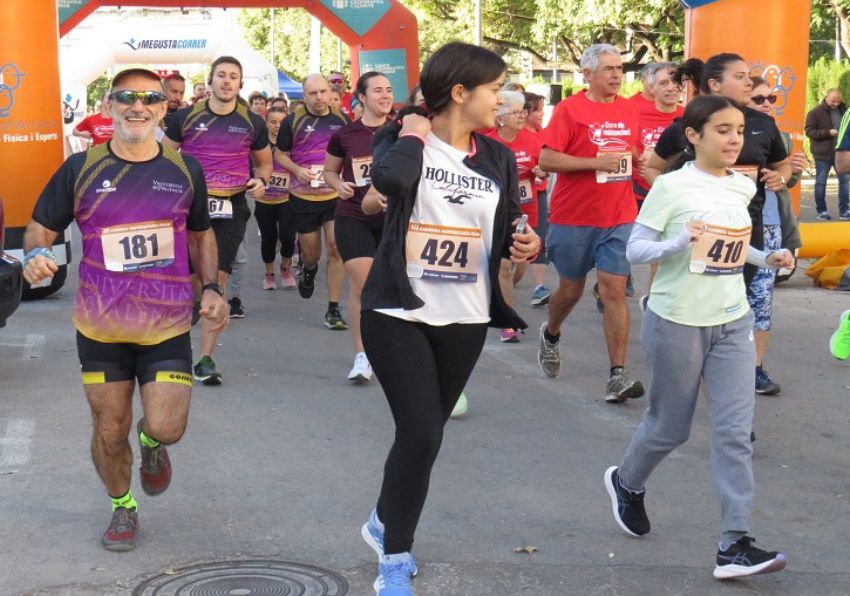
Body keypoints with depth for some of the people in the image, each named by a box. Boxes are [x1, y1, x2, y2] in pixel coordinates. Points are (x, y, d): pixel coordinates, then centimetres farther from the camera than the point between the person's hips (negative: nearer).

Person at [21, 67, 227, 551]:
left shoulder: (185, 169, 2)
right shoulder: (81, 169, -4)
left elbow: (200, 235, 15)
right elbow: (41, 228, 2)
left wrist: (212, 288, 3)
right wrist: (36, 255, -21)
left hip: (168, 324, 0)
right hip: (100, 325, 0)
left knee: (166, 428, -11)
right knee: (109, 431, 8)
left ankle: (151, 445, 28)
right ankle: (123, 506, 37)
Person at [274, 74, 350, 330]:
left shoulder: (342, 120, 4)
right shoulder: (293, 121, -2)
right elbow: (280, 154, 4)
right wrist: (297, 170, -14)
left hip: (336, 196, 0)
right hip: (303, 197, 0)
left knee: (336, 249, -9)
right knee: (311, 254, 11)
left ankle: (333, 309, -1)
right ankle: (308, 269, 49)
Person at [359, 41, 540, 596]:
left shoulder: (498, 158, 6)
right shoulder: (403, 138, -7)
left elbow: (511, 231, 13)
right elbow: (391, 180, -31)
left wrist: (529, 244, -8)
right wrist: (412, 134, -15)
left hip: (464, 318, 5)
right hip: (398, 312, -5)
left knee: (425, 433, 15)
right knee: (421, 434, -13)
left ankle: (386, 523, 40)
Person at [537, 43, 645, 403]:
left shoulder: (628, 110, 7)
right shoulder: (569, 109, -8)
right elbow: (546, 160, -15)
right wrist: (596, 163, -20)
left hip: (619, 219, 3)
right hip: (573, 219, -3)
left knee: (614, 290, -5)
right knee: (571, 289, 12)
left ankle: (617, 376, -6)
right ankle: (550, 335, 44)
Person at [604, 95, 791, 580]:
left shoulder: (743, 188, 6)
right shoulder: (672, 187, -11)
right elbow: (635, 250, -12)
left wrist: (767, 259, 4)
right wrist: (682, 241, -29)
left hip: (733, 322, 5)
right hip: (678, 322, -5)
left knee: (736, 430, -4)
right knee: (670, 427, 9)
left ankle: (735, 543, -2)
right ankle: (627, 482, 40)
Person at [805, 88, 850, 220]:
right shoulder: (816, 112, -7)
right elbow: (809, 131, -11)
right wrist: (828, 132, -20)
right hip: (823, 154, -4)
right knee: (821, 182, 3)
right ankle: (821, 211, 12)